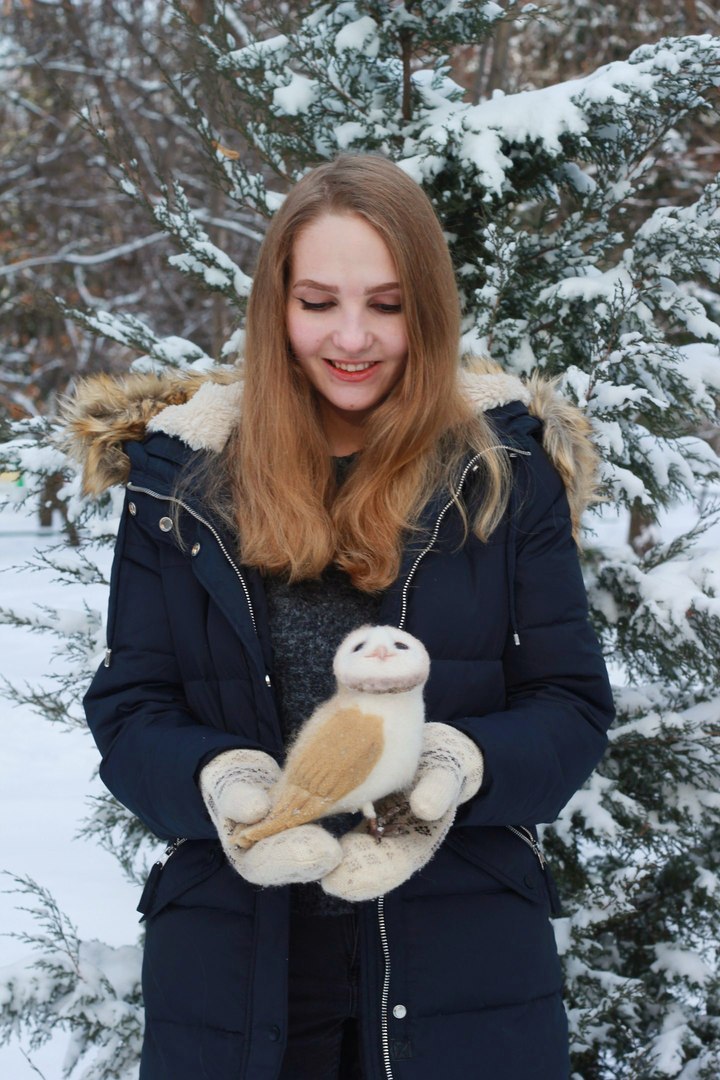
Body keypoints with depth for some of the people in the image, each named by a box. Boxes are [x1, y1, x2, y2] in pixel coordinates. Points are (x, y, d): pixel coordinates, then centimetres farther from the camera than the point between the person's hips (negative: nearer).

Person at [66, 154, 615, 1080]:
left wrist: (456, 769, -22)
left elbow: (572, 706, -2)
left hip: (465, 952, 0)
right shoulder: (182, 478, 1)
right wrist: (221, 783, -20)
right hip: (230, 959, 1)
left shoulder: (502, 471, -2)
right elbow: (127, 713, 1)